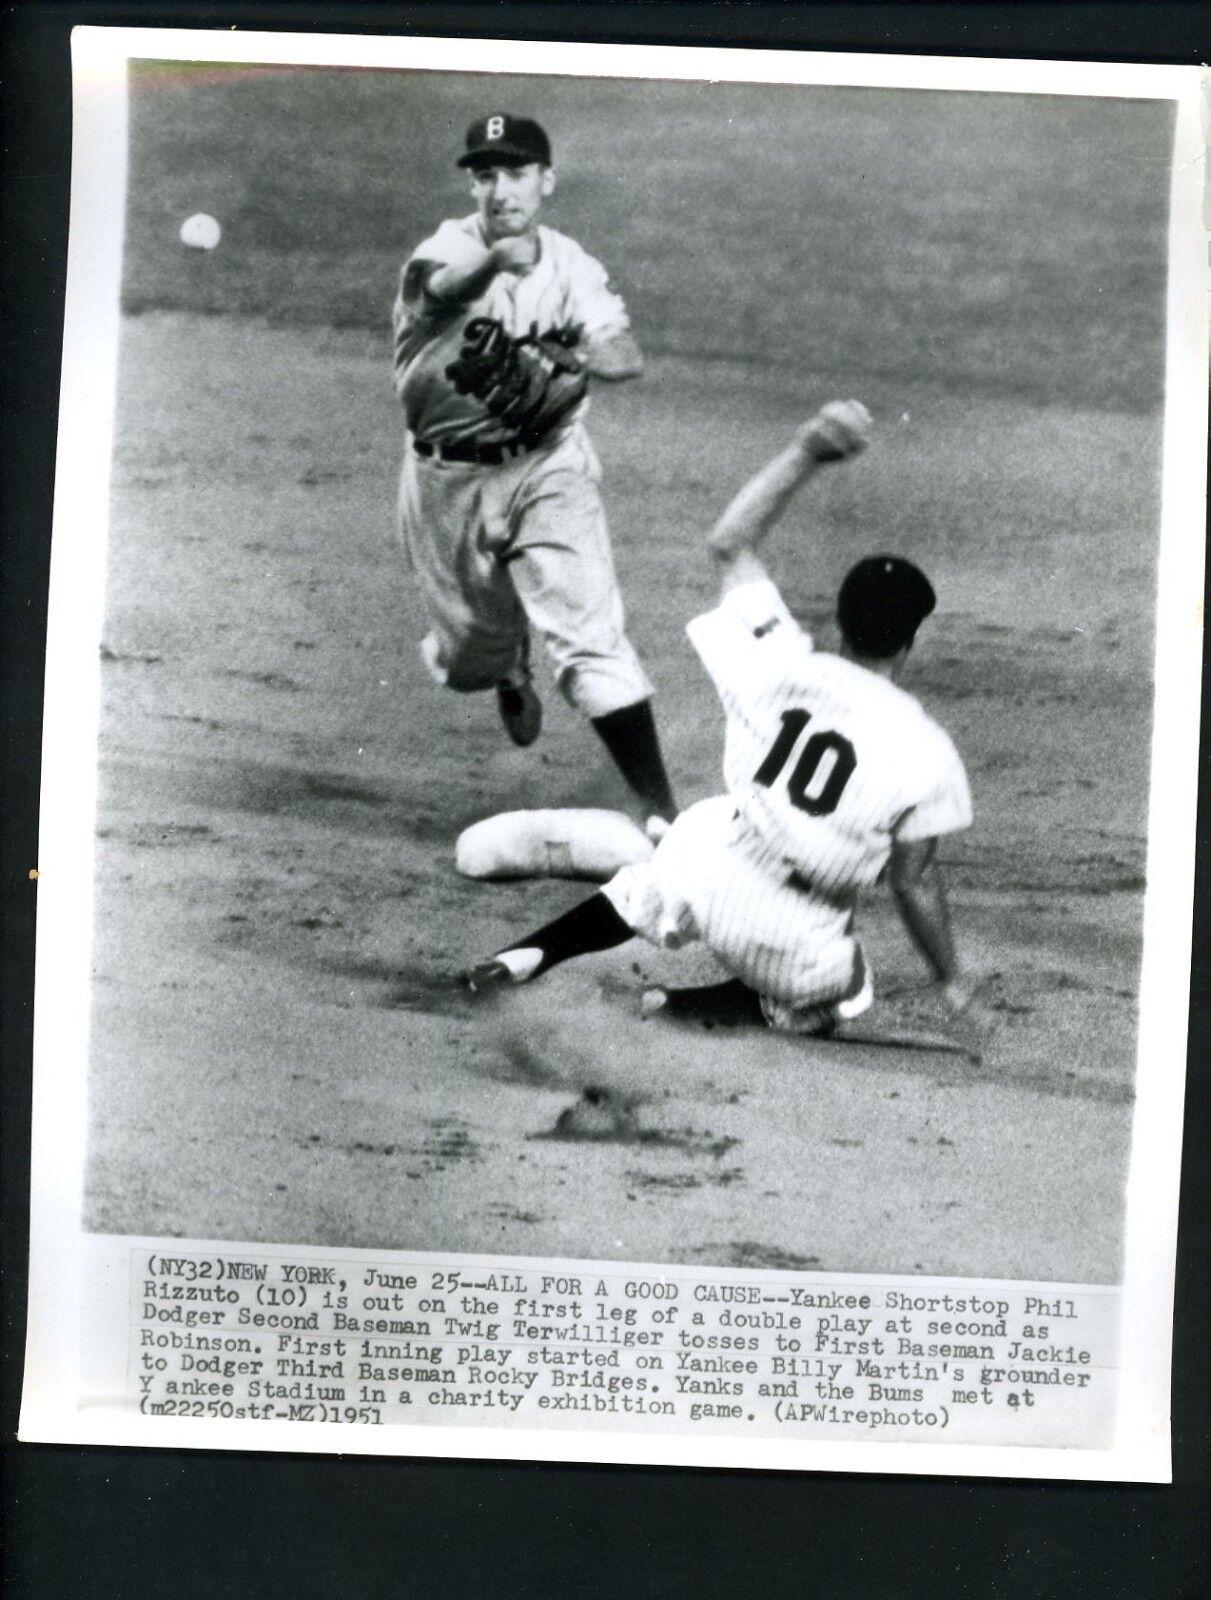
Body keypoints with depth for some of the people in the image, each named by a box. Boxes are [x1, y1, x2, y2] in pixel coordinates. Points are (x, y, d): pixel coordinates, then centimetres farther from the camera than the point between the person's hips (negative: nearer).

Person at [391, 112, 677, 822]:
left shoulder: (573, 266, -2)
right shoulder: (447, 250, -13)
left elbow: (630, 356, -14)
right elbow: (444, 286, -38)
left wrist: (568, 357, -35)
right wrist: (497, 259, -60)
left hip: (548, 469, 0)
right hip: (448, 478, 0)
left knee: (592, 632, -13)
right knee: (470, 654, 13)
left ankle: (664, 811, -10)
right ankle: (512, 674, 53)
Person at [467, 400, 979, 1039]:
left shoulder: (780, 668, -13)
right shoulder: (925, 752, -17)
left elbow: (729, 543, -1)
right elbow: (914, 882, -6)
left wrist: (809, 447, -1)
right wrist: (949, 977, 11)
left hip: (701, 874, 3)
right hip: (795, 948, -3)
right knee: (846, 995, 29)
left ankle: (531, 953, 17)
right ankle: (681, 1005, 5)